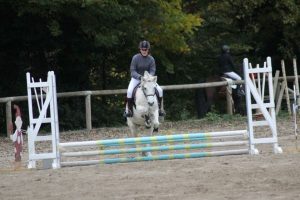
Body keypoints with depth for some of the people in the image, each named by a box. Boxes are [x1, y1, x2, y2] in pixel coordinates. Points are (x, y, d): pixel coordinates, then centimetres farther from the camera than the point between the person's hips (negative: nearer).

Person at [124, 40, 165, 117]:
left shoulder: (151, 59, -6)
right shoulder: (135, 58, -12)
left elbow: (152, 71, -6)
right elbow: (132, 71, -12)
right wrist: (139, 76, -30)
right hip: (136, 78, -2)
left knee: (159, 90, -14)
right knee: (129, 91, -29)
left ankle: (159, 108, 3)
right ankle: (129, 109, -13)